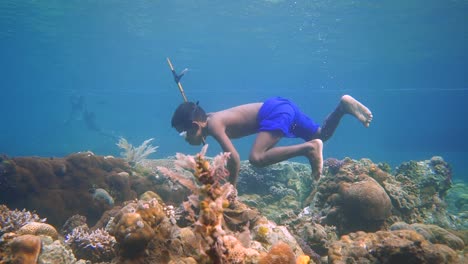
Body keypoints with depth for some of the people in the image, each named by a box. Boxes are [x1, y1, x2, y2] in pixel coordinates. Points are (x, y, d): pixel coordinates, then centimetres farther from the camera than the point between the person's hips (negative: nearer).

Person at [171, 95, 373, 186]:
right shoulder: (211, 119, 10)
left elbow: (234, 158, -24)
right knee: (322, 135, 23)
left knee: (257, 158, -27)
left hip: (276, 112, -10)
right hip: (283, 108, 10)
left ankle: (309, 148, -22)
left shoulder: (213, 125, -17)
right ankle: (343, 105, 12)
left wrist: (231, 187, -10)